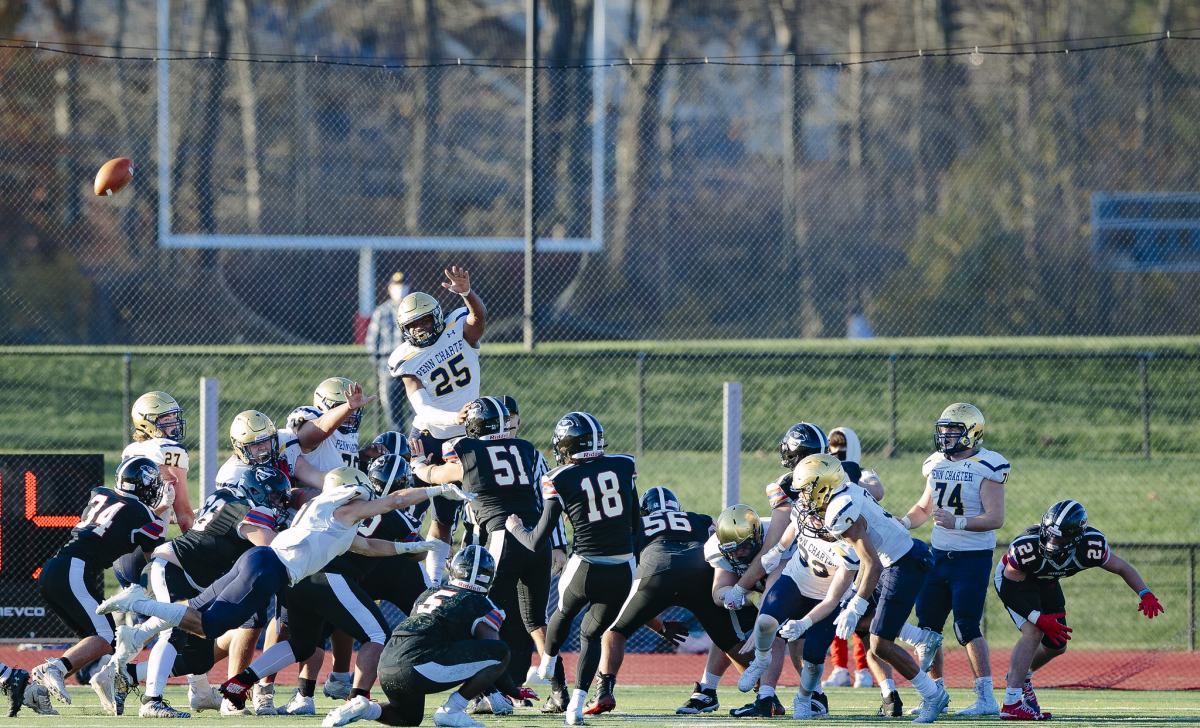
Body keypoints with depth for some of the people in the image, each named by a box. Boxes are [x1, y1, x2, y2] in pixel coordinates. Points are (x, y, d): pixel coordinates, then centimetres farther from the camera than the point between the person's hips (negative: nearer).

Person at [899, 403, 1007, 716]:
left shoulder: (986, 467, -11)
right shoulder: (937, 464, 11)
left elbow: (996, 518, -18)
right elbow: (925, 506, 26)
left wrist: (956, 522, -30)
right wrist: (902, 524, 7)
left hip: (973, 558, -7)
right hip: (939, 555, 7)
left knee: (967, 626, -13)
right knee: (927, 624, 7)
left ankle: (986, 698, -8)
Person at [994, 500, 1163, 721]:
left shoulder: (1090, 547, -31)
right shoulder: (1026, 548, -42)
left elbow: (1122, 568, -13)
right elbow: (1007, 592, -29)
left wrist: (1146, 595, -28)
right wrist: (1040, 619, -36)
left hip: (1045, 581, 5)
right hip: (1013, 577, -5)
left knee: (1057, 645, 13)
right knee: (1034, 632, -26)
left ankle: (1020, 676, 43)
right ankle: (1011, 705, -29)